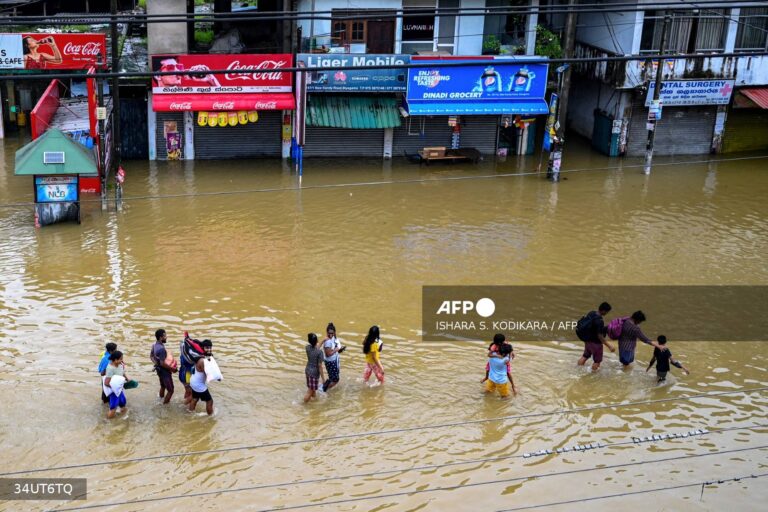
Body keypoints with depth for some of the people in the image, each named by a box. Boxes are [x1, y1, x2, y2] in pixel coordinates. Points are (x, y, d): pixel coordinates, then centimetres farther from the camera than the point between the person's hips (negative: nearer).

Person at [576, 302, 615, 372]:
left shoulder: (591, 313, -6)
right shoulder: (599, 321, -30)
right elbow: (600, 336, -28)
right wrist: (609, 346, -25)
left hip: (587, 340, 8)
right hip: (595, 342, -8)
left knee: (585, 355, 28)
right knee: (597, 360, 13)